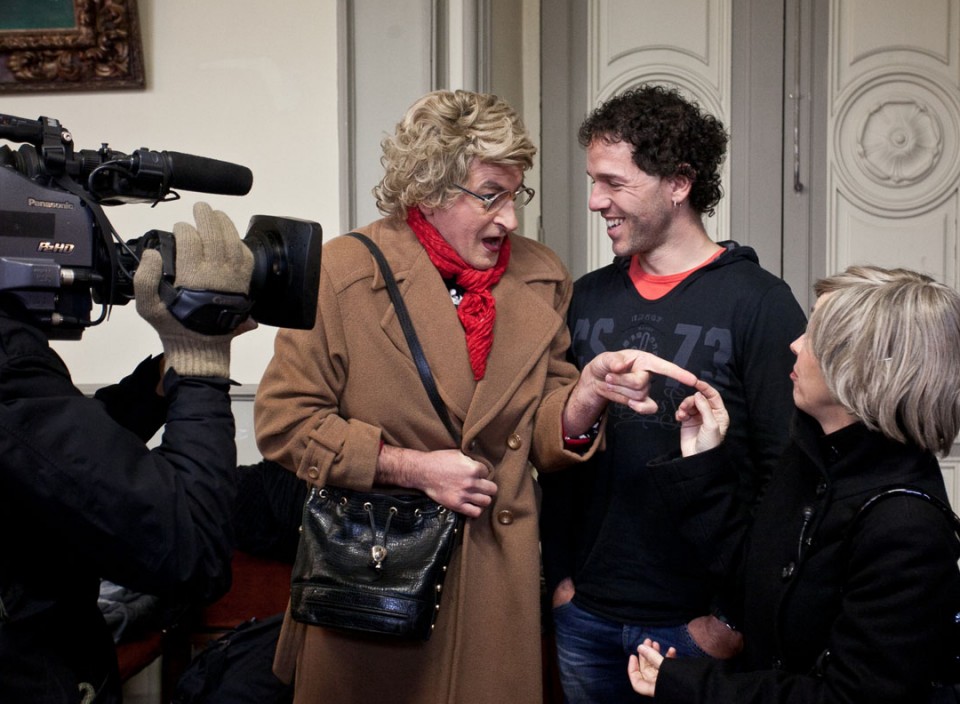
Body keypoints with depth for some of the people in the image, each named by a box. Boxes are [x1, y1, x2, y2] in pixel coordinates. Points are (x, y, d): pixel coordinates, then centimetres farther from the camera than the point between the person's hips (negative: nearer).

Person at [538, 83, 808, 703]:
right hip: (584, 615, 4)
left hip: (697, 624, -4)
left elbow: (786, 473, -12)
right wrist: (559, 573, 6)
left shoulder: (759, 303, -10)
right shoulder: (587, 298, 5)